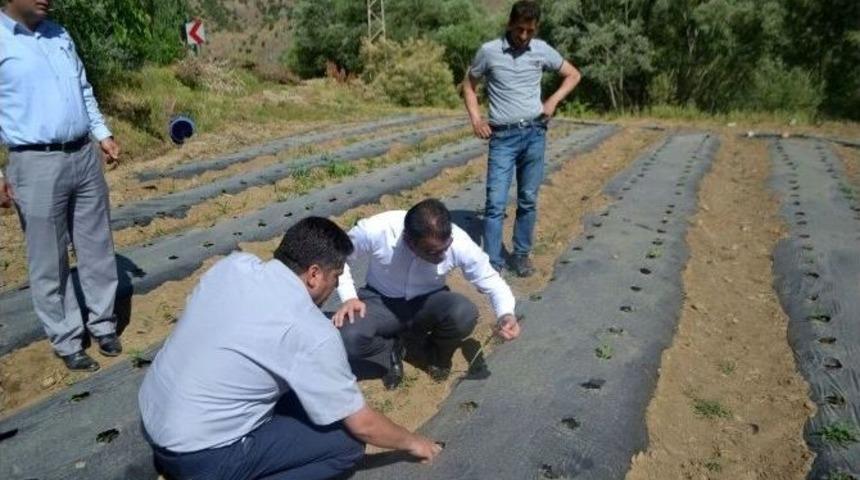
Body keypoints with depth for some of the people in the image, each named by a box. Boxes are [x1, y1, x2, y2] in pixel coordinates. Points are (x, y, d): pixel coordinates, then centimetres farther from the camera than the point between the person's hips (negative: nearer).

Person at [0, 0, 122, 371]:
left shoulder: (59, 35, 11)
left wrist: (103, 134, 13)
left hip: (85, 156, 6)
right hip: (37, 164, -5)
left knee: (97, 248, 12)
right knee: (49, 261, 5)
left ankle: (103, 323, 27)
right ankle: (67, 340, 18)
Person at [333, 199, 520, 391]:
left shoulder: (459, 242, -26)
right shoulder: (375, 231, -29)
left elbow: (491, 281, -11)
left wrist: (506, 314, -31)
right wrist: (348, 296, -22)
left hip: (429, 303, 1)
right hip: (381, 301, -1)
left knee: (465, 314, -32)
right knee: (346, 338, -32)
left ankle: (438, 354, 5)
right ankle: (391, 352, 4)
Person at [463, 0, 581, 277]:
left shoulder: (542, 50, 5)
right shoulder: (489, 51, -1)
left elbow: (573, 75, 17)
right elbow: (468, 86, 11)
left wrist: (553, 100, 1)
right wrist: (476, 119, -2)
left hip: (534, 133, 2)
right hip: (502, 137, -2)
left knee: (528, 199, 7)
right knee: (496, 201, -7)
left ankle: (521, 255, 20)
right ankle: (492, 263, -1)